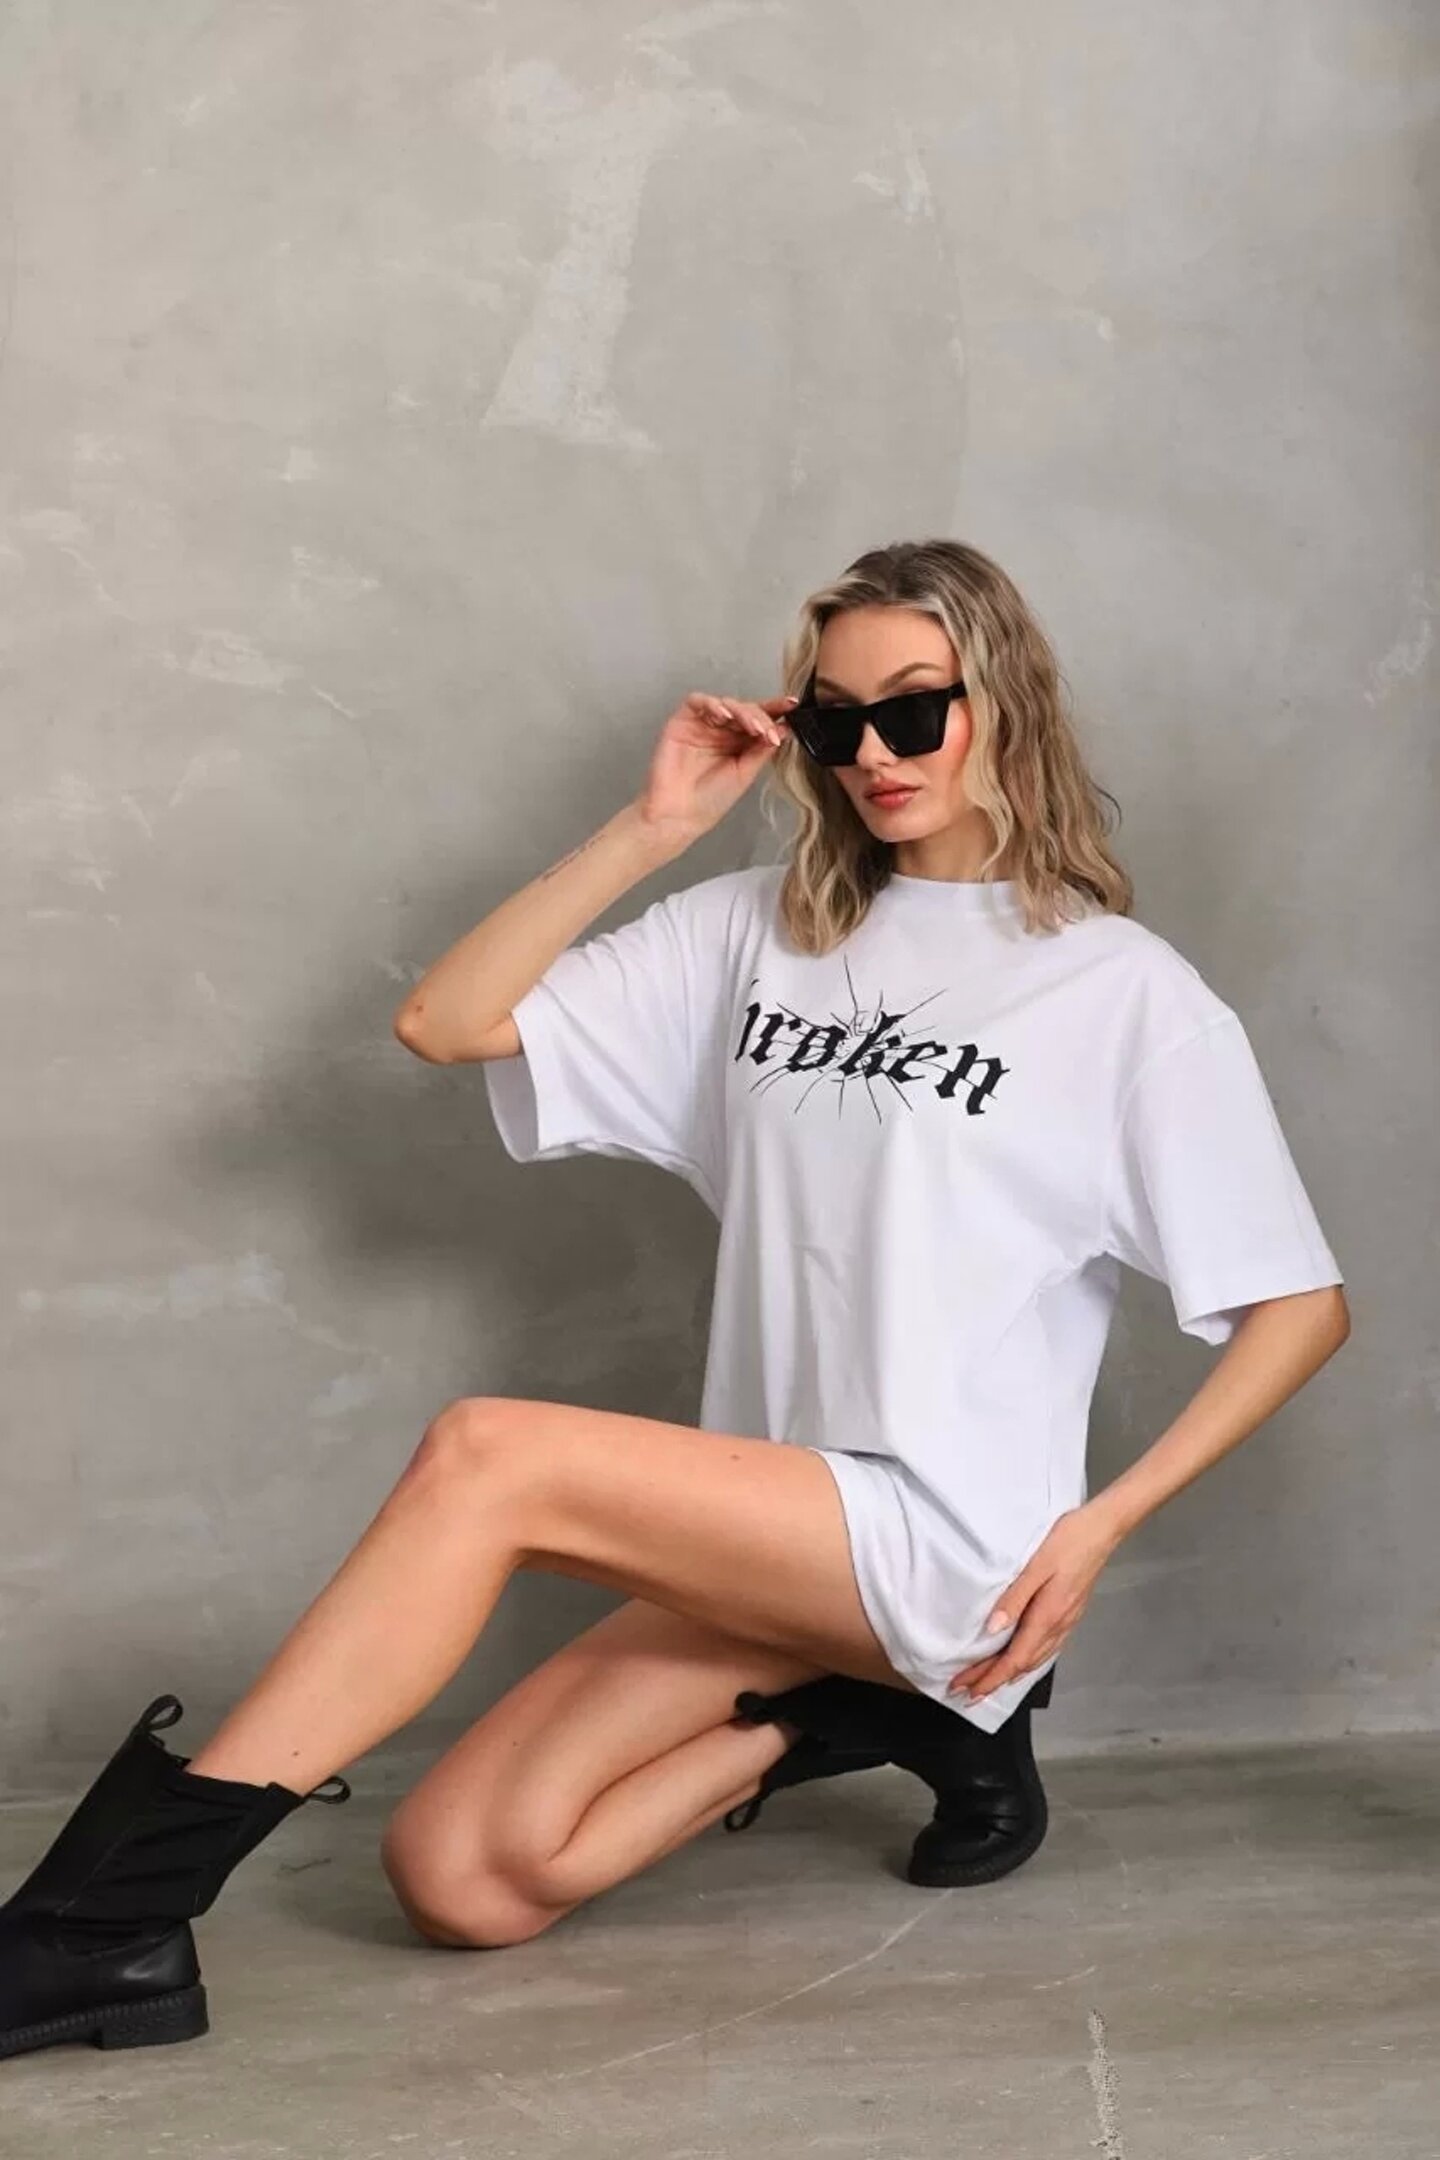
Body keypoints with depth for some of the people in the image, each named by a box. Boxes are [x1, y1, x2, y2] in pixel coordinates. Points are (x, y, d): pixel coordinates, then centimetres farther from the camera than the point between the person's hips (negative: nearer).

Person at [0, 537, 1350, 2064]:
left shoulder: (1126, 989, -1)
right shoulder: (762, 934, 13)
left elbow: (1303, 1306, -1)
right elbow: (446, 1022, 7)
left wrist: (1101, 1524, -10)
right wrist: (655, 830, 1)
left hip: (947, 1540, -6)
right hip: (776, 1551, 6)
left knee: (488, 1453, -25)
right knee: (459, 1876, -9)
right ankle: (848, 1711, 9)